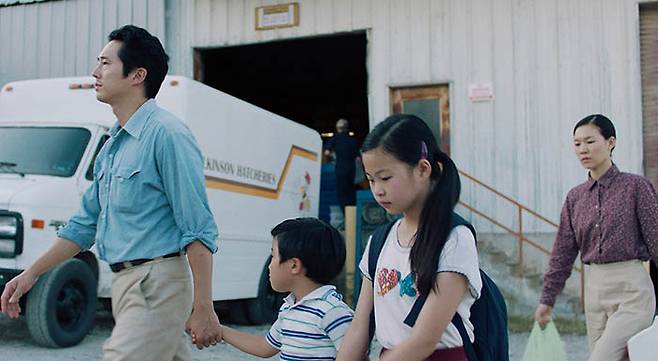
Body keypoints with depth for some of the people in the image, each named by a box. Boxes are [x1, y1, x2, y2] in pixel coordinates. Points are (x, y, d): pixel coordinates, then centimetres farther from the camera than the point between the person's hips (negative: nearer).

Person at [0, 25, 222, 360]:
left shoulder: (166, 134, -13)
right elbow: (85, 223, 23)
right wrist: (31, 274, 20)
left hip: (156, 285, -9)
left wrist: (203, 307, -20)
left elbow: (198, 229, -17)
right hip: (125, 283, 9)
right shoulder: (112, 146, 16)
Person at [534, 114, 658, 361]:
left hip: (630, 287, -5)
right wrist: (547, 300, 11)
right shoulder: (575, 196, 9)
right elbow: (563, 252, 12)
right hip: (593, 288, 5)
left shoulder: (636, 187, -4)